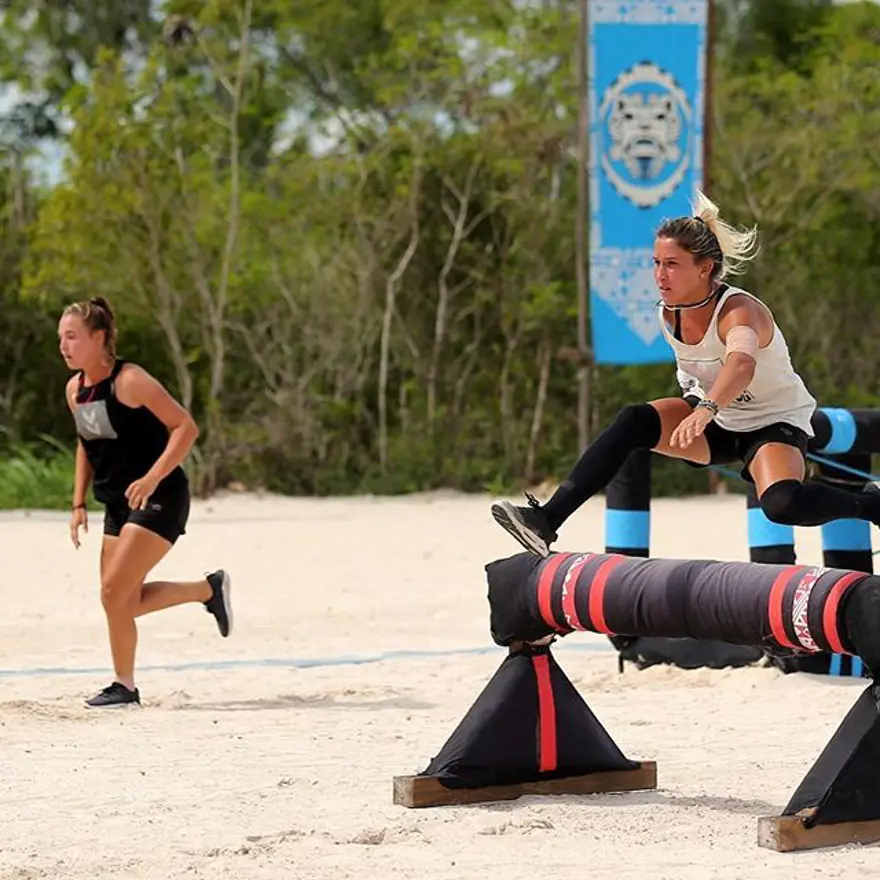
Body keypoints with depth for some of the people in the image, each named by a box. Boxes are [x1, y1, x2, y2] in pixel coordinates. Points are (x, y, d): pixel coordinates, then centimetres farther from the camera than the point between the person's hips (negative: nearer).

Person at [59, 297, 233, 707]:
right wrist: (79, 504, 12)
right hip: (119, 504, 9)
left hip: (159, 500, -9)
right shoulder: (75, 390, 5)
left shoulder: (130, 381, -18)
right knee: (123, 602, 9)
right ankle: (210, 588, 29)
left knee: (114, 591, -15)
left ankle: (124, 685, 0)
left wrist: (151, 479, -28)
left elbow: (186, 427, -19)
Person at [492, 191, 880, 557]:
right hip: (716, 423, 6)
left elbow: (741, 364, -54)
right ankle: (546, 521, -22)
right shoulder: (668, 313, -9)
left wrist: (707, 408, -70)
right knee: (635, 422, -19)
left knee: (782, 505, -35)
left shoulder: (738, 310, -30)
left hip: (775, 423, -6)